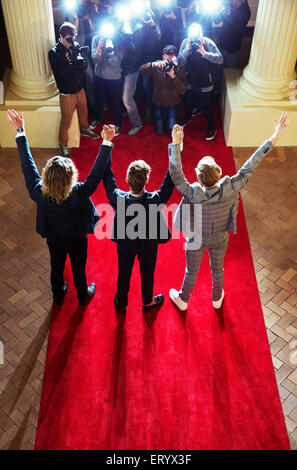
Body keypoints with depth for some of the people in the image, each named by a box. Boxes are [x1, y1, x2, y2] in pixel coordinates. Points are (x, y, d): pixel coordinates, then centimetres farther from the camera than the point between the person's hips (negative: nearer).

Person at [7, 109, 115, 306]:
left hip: (54, 240, 3)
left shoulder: (39, 193, -33)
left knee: (57, 267, 28)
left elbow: (28, 166, -24)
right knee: (78, 269, 23)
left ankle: (58, 295, 54)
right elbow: (98, 171, -38)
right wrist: (107, 141, -38)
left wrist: (20, 131, -19)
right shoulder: (79, 194, -41)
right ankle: (83, 296, 50)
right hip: (77, 241, -2)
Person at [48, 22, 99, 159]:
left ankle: (84, 129, 55)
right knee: (66, 120, 2)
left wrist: (74, 61, -25)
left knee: (83, 111, 26)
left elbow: (84, 64, -6)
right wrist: (73, 63, -25)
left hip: (80, 88, 6)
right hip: (67, 92, -6)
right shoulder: (54, 53, -17)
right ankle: (63, 144, 20)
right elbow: (59, 74, -24)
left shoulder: (76, 46, -2)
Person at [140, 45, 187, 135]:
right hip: (159, 103, 1)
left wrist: (173, 77, -34)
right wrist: (154, 64, -42)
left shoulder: (179, 68, -12)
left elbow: (184, 89, -19)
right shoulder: (158, 66, -10)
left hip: (174, 104, -1)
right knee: (159, 131, 6)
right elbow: (142, 70, -24)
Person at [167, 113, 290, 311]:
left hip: (197, 241, -2)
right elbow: (249, 167, -31)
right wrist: (275, 137, -28)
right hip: (220, 239, 2)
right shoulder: (229, 189, -33)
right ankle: (217, 298, 57)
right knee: (218, 268, 29)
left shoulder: (194, 195, -40)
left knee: (192, 271, 23)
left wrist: (175, 143, -39)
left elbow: (176, 174, -40)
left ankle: (183, 299, 51)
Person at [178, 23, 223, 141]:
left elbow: (220, 59, -26)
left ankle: (212, 128, 30)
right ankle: (188, 117, 56)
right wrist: (186, 51, -31)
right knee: (187, 102, 24)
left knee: (206, 106, 7)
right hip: (190, 81, 4)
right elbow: (180, 62, -13)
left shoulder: (207, 42, -20)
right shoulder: (185, 42, -13)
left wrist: (204, 53, -37)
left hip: (205, 83, -3)